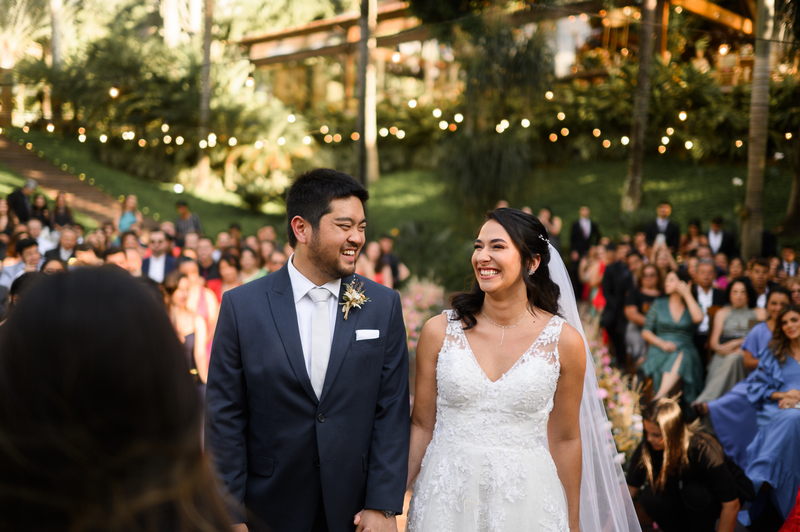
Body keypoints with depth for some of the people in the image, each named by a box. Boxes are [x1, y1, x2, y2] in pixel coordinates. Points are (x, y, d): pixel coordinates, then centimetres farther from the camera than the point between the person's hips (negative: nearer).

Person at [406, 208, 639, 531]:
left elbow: (566, 440, 3)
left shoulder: (564, 341, -5)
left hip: (526, 502, 0)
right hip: (445, 498, 1)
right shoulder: (439, 331, -4)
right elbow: (421, 426, 3)